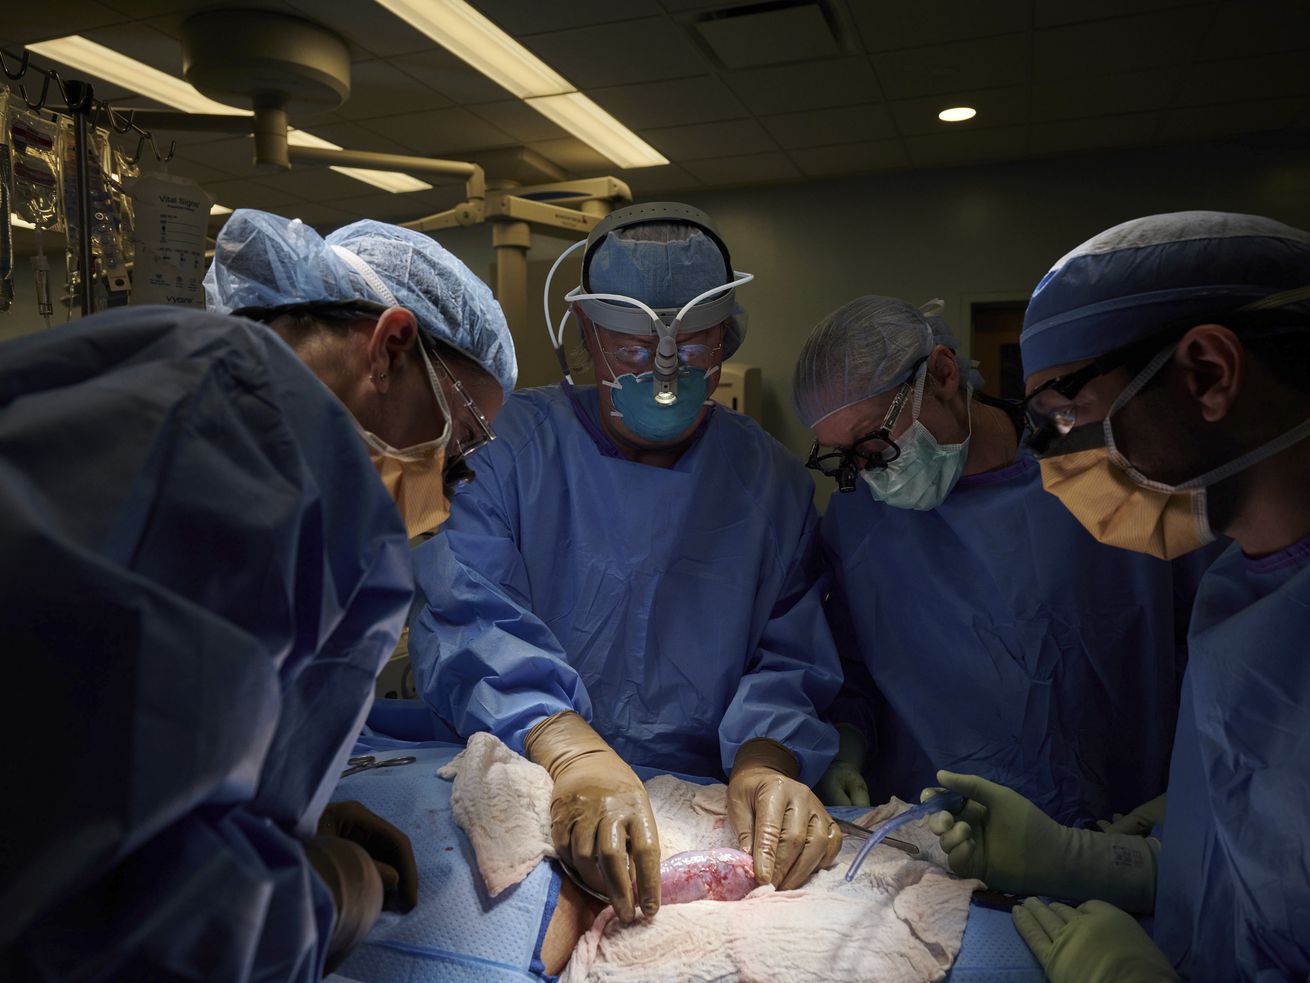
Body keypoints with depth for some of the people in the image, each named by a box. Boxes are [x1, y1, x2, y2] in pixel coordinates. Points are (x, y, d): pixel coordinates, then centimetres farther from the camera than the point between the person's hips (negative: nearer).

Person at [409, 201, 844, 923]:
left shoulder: (771, 478, 5)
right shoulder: (517, 438, -2)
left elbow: (792, 658, 2)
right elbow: (462, 613, -15)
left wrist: (765, 758, -21)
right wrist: (570, 751, -32)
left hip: (707, 802, 4)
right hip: (524, 791, -3)